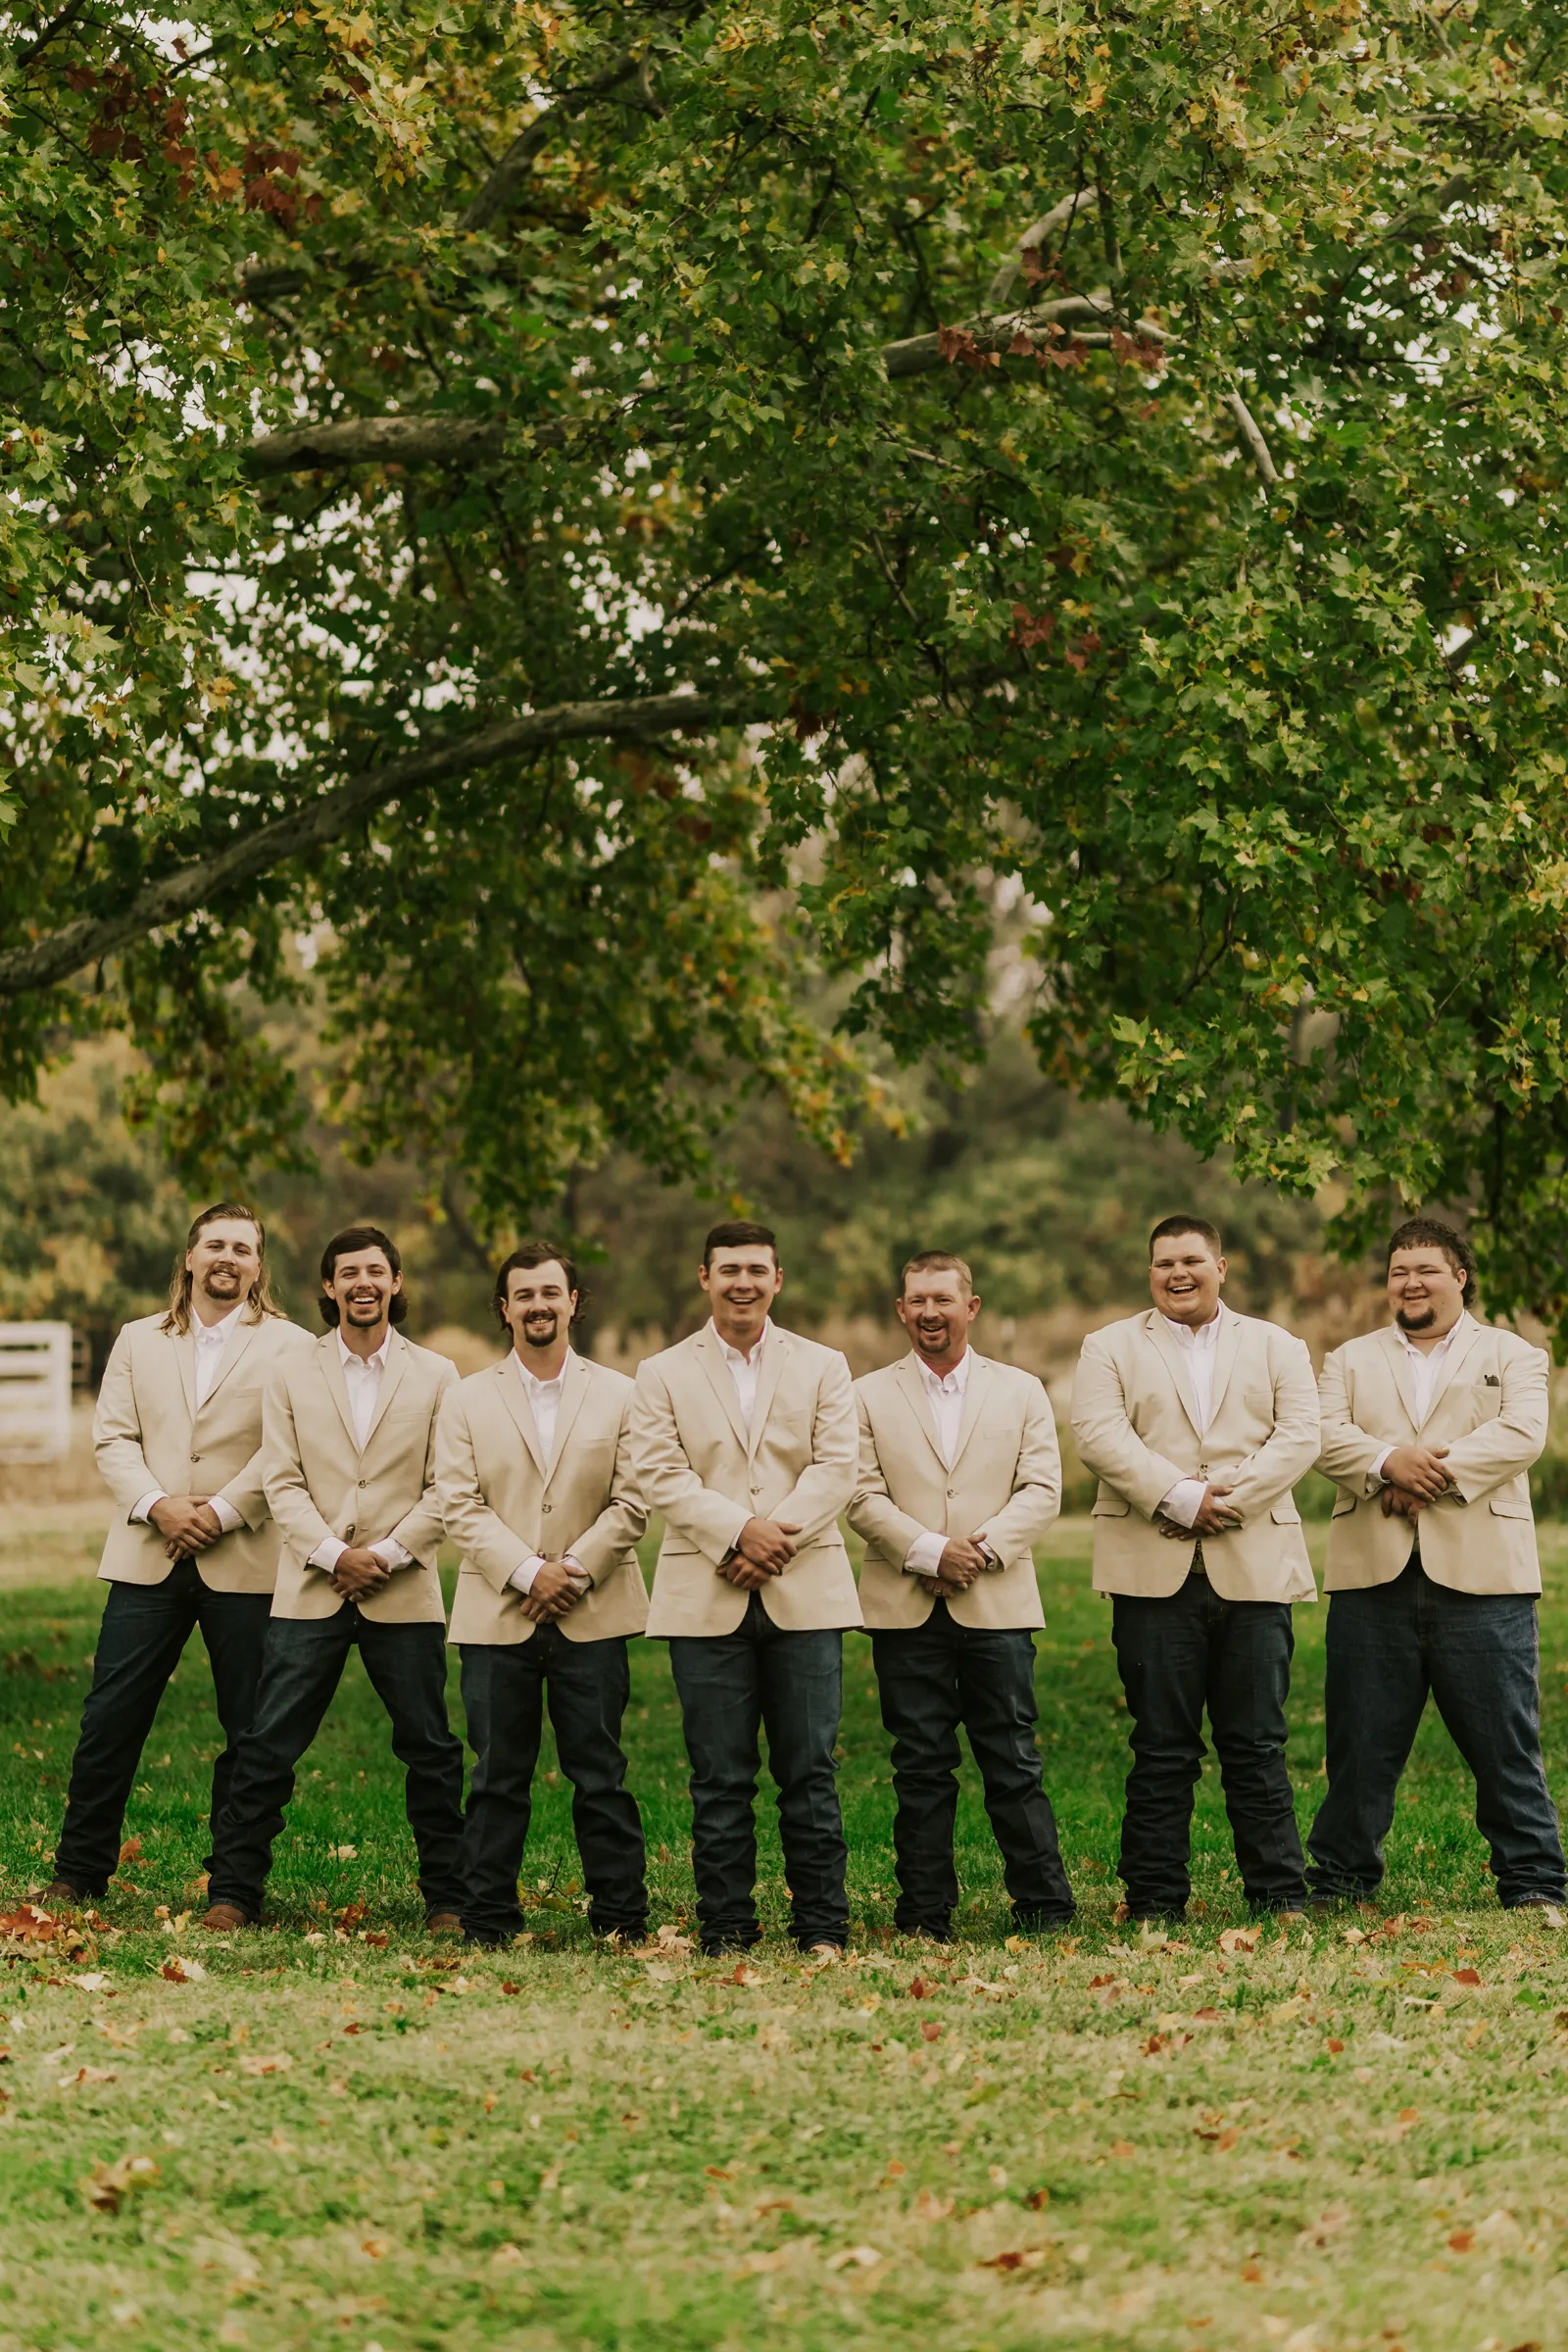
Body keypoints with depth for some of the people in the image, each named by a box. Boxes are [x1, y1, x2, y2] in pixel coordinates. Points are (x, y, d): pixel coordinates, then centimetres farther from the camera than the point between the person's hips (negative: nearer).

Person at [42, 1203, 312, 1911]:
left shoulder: (290, 1347, 3)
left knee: (251, 1729, 1)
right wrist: (157, 1506, -9)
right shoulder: (139, 1341, 15)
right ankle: (79, 1872, 11)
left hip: (245, 1563, -2)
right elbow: (112, 1437, 7)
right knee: (110, 1717, 1)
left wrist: (221, 1513, -16)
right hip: (148, 1559, 2)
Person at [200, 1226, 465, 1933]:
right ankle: (234, 1893, 7)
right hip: (309, 1590, 0)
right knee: (267, 1747, -1)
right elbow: (283, 1483, 1)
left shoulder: (435, 1376, 6)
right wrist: (332, 1554, -13)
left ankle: (447, 1898, 14)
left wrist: (385, 1555, -11)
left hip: (403, 1594, 0)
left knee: (430, 1749, 4)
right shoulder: (292, 1376, 8)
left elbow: (446, 1489, 0)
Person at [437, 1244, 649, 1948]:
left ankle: (622, 1918, 8)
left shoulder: (619, 1395, 8)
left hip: (592, 1616, 0)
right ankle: (487, 1922, 9)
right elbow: (460, 1506, -2)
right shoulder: (467, 1400, 8)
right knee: (498, 1777, 3)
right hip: (496, 1618, 0)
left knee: (600, 1775, 2)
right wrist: (528, 1572, -13)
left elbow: (631, 1503, 2)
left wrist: (573, 1570, -10)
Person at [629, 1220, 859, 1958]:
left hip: (805, 1595, 0)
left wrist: (778, 1534, -13)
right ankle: (726, 1932, 7)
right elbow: (659, 1475, -2)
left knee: (810, 1772, 0)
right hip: (706, 1600, 0)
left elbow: (837, 1467, 1)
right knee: (720, 1779, 1)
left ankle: (823, 1930, 6)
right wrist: (738, 1529, -15)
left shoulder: (823, 1367, 12)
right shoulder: (662, 1375, 10)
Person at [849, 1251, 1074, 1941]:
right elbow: (863, 1496, 0)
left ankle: (1044, 1908, 4)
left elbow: (1042, 1489, 2)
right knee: (921, 1768, 3)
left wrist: (983, 1549, -13)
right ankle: (925, 1916, 7)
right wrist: (931, 1552, -14)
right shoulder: (868, 1397, 10)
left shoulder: (1021, 1391, 11)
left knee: (1014, 1765, -1)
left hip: (997, 1605, 0)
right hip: (905, 1611, 0)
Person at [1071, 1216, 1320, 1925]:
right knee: (1161, 1751, 0)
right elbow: (1099, 1437, -4)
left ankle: (1280, 1896, 7)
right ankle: (1154, 1904, 4)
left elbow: (1298, 1438, 1)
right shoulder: (1111, 1348, 11)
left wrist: (1226, 1500, -12)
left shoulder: (1277, 1347, 15)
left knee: (1257, 1746, 2)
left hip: (1253, 1567, 1)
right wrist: (1180, 1496, -16)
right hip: (1154, 1573, -1)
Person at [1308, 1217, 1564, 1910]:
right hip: (1374, 1577, 2)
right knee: (1361, 1741, 5)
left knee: (1506, 1741, -1)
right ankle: (1340, 1879, 13)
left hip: (1480, 1575, -2)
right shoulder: (1351, 1359, 18)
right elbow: (1326, 1435, 2)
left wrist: (1436, 1472, -16)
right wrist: (1389, 1461, -17)